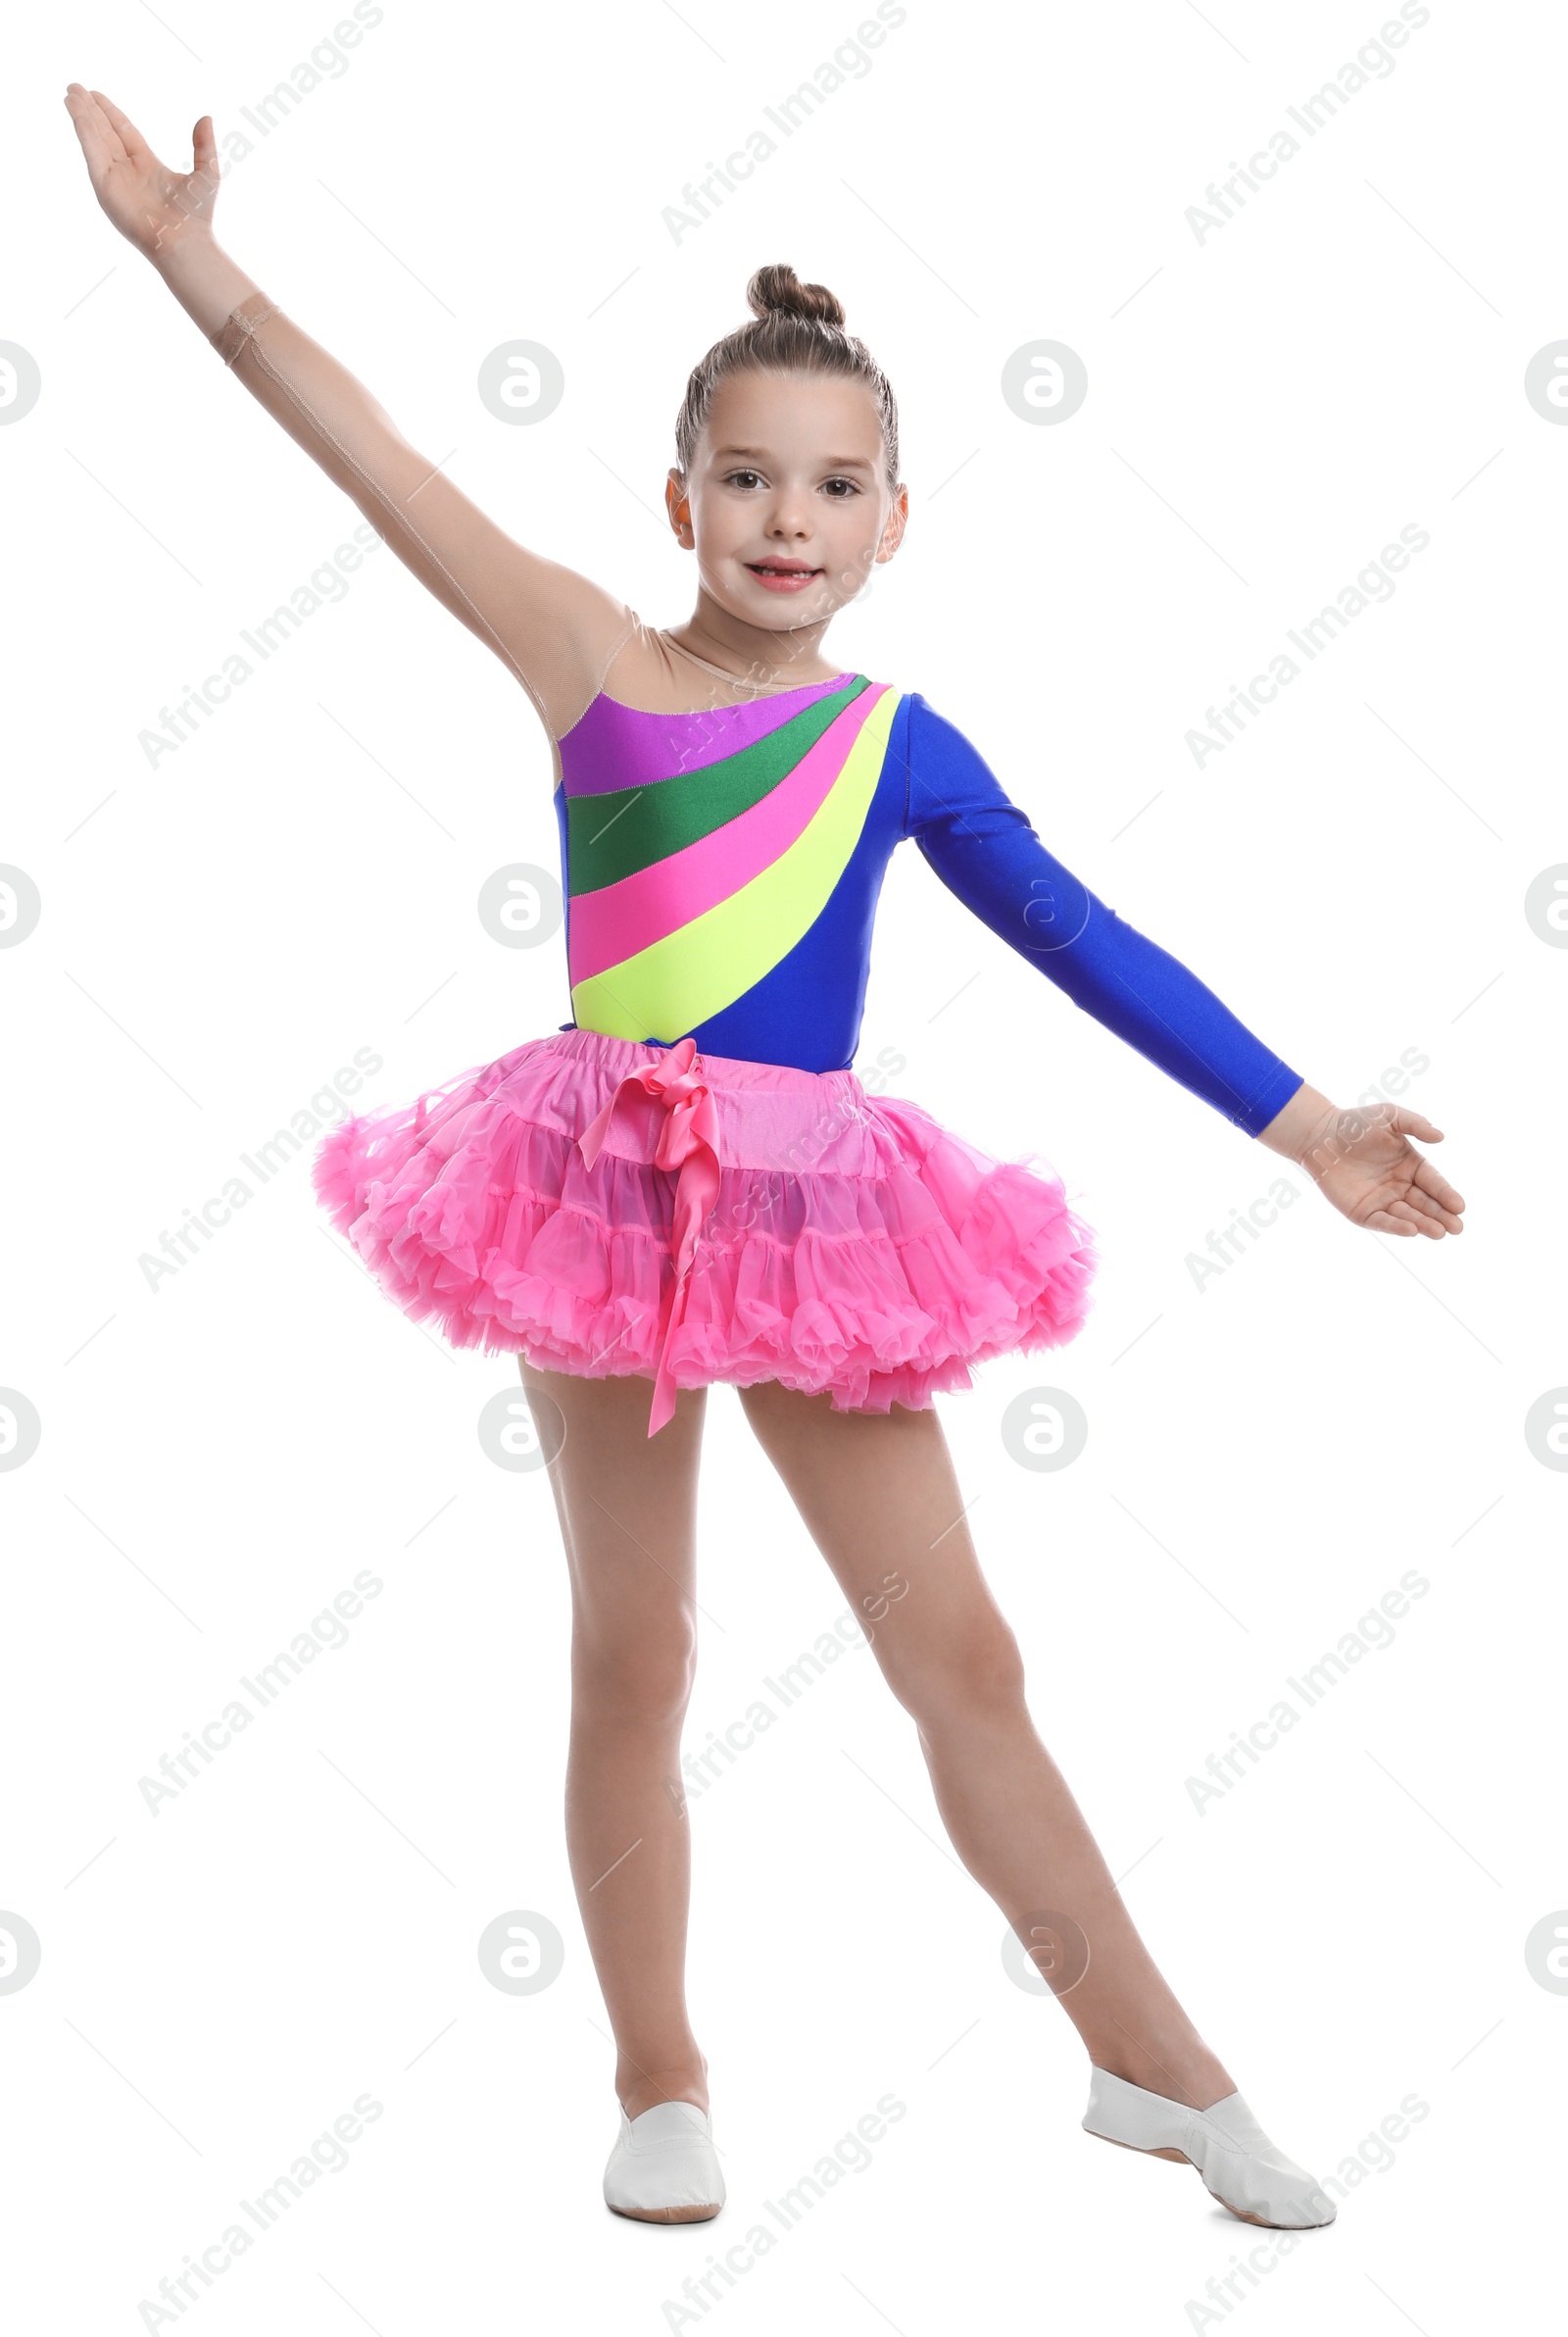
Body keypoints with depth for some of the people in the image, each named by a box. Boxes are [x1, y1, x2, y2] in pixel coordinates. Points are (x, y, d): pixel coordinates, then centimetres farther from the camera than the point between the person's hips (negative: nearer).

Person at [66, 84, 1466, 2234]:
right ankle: (660, 2083, 25)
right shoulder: (593, 662, -2)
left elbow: (1093, 950, 5)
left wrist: (1307, 1128, 5)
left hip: (814, 1214, 1)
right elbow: (391, 477, -8)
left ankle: (1155, 2064, 17)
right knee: (634, 1663, 9)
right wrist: (202, 268, -15)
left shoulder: (900, 744, 3)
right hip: (611, 1188, -1)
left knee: (963, 1657, 6)